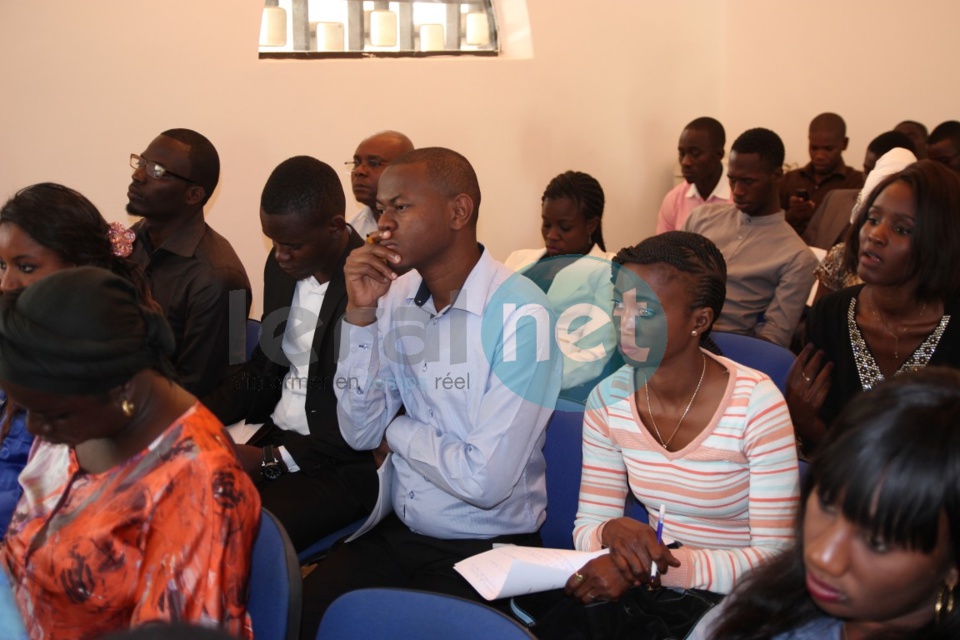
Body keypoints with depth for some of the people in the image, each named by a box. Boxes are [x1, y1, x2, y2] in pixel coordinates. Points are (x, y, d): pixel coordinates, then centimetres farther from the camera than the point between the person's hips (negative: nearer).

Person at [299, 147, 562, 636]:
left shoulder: (519, 313, -19)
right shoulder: (395, 298, 2)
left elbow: (486, 479, -23)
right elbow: (361, 434, -2)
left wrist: (398, 432, -7)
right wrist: (360, 313, -11)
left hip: (484, 550, -5)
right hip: (396, 533, 5)